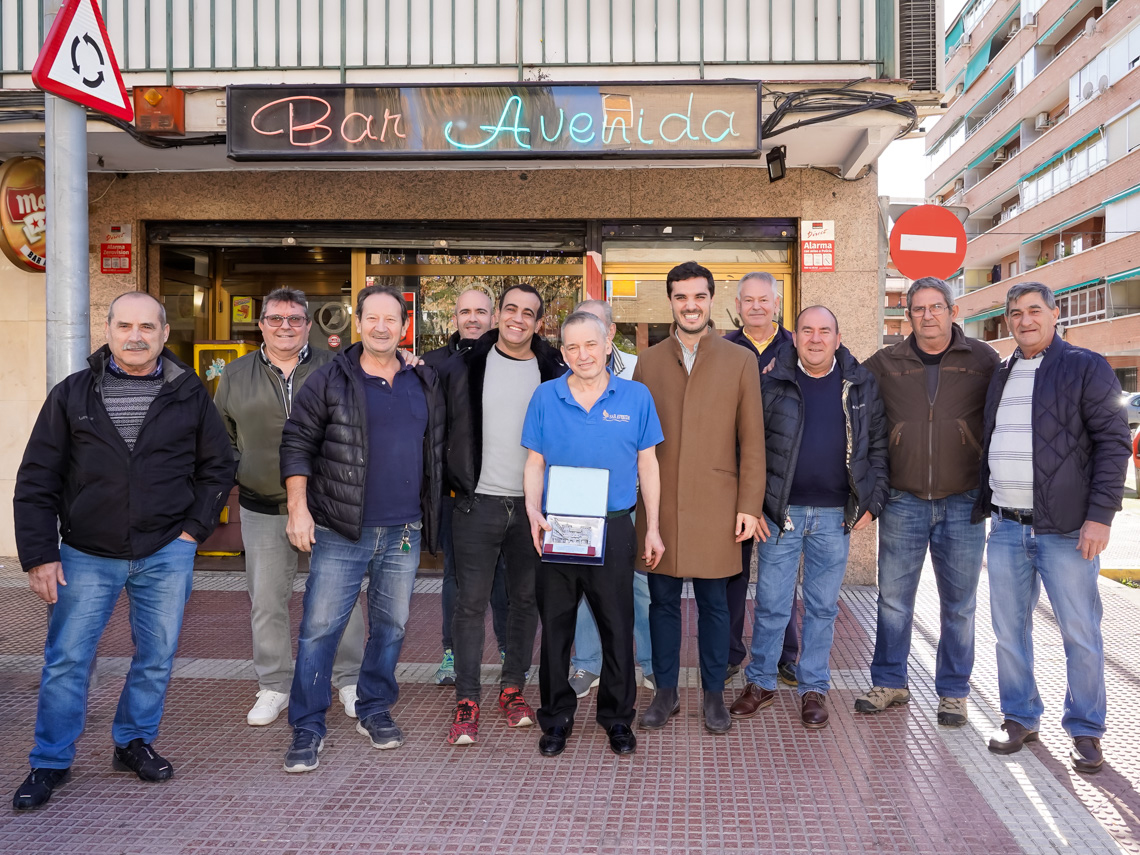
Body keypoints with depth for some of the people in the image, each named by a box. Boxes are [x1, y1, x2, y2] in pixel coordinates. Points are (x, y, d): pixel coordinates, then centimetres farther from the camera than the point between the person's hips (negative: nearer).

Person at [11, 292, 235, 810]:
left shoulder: (189, 395, 2)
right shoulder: (72, 395, 0)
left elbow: (218, 466, 10)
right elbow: (37, 480, 1)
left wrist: (194, 528, 0)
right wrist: (39, 554, -5)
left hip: (166, 554, 1)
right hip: (87, 556, 0)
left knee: (156, 658, 10)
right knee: (66, 660, 4)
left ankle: (134, 743, 31)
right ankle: (50, 763, 21)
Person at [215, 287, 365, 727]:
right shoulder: (236, 374, 7)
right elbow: (221, 435, 16)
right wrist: (230, 470, 4)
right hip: (263, 509, 2)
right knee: (266, 600, 7)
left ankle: (349, 679, 20)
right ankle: (273, 686, 23)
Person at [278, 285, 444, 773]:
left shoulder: (424, 384, 9)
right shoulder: (330, 381, -2)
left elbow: (436, 449, 17)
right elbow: (297, 444, -2)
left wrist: (431, 510, 13)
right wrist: (298, 507, -10)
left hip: (403, 532, 3)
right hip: (341, 532, -3)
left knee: (391, 625, 12)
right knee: (320, 628, -2)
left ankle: (375, 710, 29)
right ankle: (307, 728, 10)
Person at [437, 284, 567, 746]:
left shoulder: (555, 372, 3)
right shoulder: (464, 366, 2)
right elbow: (444, 426, 8)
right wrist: (452, 482, 1)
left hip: (533, 504, 1)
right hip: (478, 501, -1)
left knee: (526, 599, 11)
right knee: (471, 602, 1)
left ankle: (513, 688, 25)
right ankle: (466, 700, 11)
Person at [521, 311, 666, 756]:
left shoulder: (636, 396, 0)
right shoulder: (545, 397, 2)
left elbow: (647, 465, 5)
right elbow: (535, 463, 5)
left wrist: (653, 529, 4)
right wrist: (533, 512, -11)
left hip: (613, 530, 0)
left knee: (618, 627, 8)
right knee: (555, 626, 10)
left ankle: (617, 716, 26)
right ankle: (557, 717, 26)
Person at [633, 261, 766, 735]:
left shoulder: (741, 361, 3)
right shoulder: (648, 361, 8)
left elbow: (752, 440, 2)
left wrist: (749, 506, -4)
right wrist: (630, 499, 5)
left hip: (716, 506, -1)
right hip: (659, 504, 2)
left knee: (713, 602, 7)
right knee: (662, 599, 9)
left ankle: (714, 695, 22)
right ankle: (666, 692, 23)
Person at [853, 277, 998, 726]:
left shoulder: (983, 360, 1)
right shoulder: (885, 363, 3)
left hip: (963, 502, -1)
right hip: (902, 500, 1)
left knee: (959, 603, 8)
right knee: (893, 597, 7)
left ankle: (953, 692, 22)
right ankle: (889, 683, 22)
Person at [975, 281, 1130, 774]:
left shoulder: (1086, 368, -3)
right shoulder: (1000, 376, 14)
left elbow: (1113, 442, -8)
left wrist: (1100, 514, -15)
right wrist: (981, 507, 14)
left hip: (1065, 529, -5)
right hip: (1005, 528, 5)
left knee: (1080, 633, 3)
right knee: (1008, 629, 10)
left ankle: (1086, 731, 17)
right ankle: (1020, 718, 25)